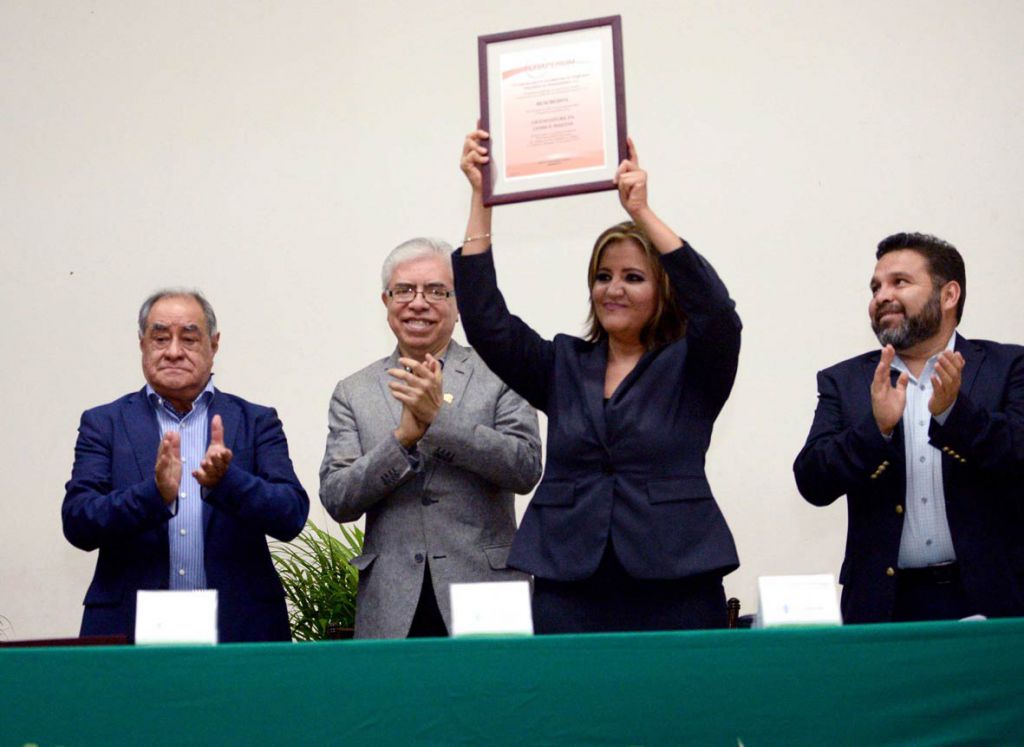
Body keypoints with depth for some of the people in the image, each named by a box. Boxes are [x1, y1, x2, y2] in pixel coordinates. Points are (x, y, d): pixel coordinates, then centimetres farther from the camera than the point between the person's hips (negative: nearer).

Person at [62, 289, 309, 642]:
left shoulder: (256, 422, 7)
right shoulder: (104, 424, 6)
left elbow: (292, 516, -4)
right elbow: (77, 523, -5)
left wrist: (226, 481, -22)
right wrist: (156, 494, -22)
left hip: (239, 629, 1)